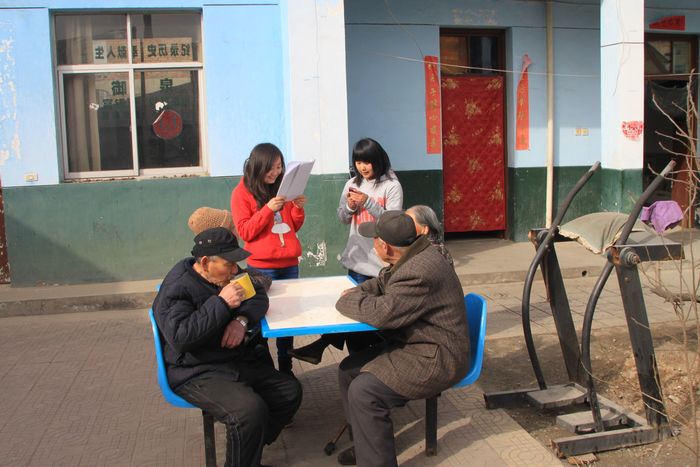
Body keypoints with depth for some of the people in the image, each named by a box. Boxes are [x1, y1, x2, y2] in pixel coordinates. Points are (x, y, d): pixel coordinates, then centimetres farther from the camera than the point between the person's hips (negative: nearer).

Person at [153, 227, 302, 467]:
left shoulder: (225, 275, 8)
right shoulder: (176, 288, -18)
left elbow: (258, 296, 10)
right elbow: (180, 336, -29)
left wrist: (242, 320, -12)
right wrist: (222, 303, -29)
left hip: (239, 361, 9)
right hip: (197, 373, -9)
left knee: (290, 391, -2)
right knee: (250, 410, -31)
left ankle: (251, 447, 13)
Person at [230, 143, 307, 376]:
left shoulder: (283, 188, 11)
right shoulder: (242, 192, -2)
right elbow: (245, 232, -8)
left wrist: (298, 208, -4)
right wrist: (268, 209, -20)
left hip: (289, 263, 4)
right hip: (261, 266, -4)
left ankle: (286, 368, 15)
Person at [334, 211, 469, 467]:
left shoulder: (420, 272, -29)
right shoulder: (411, 256, 4)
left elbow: (381, 313, -28)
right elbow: (382, 283, 22)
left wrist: (348, 300, -10)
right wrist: (357, 291, 2)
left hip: (436, 359, -11)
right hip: (413, 345, 11)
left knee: (363, 391, -22)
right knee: (349, 369, 8)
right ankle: (365, 443, 21)